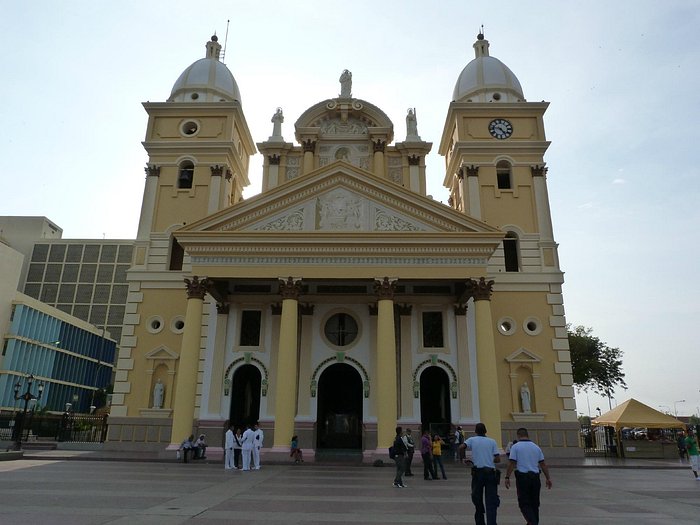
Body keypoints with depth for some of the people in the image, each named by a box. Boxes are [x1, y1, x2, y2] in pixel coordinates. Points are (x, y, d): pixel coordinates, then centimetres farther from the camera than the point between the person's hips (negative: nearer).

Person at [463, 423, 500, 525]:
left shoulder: (472, 440, 5)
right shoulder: (492, 441, 6)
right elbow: (498, 459, 0)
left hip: (478, 472, 0)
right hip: (491, 472, 0)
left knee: (477, 498, 14)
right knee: (491, 501, 2)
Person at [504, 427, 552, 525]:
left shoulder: (515, 447, -4)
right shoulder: (536, 447, 9)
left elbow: (511, 463, -10)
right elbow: (543, 464, 9)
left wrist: (507, 477, -6)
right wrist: (548, 478, 15)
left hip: (522, 477, -4)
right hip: (535, 477, 4)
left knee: (524, 503, 0)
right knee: (534, 503, 15)